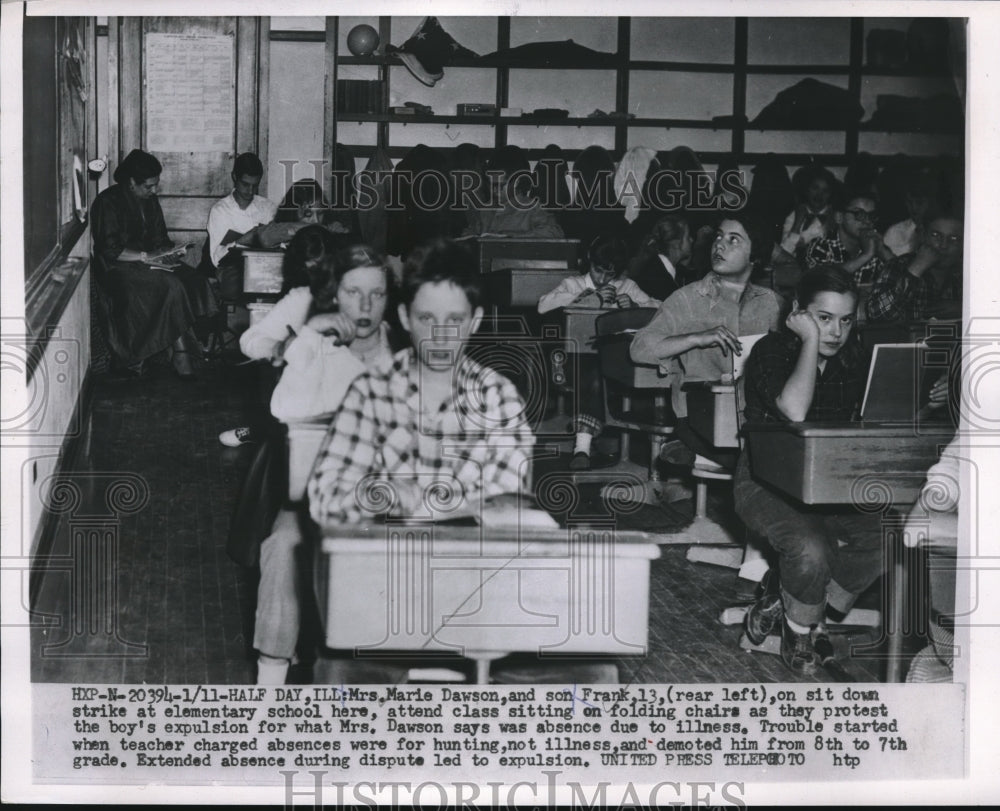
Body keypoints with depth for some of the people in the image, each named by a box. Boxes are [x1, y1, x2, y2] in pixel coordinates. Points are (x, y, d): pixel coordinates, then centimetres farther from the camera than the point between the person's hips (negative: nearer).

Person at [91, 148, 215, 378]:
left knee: (196, 280, -22)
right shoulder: (108, 202, -10)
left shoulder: (150, 200, 13)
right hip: (118, 268, -7)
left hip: (149, 262, 7)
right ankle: (181, 354, -24)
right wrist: (145, 256, -23)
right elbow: (109, 250, -16)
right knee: (172, 285, -32)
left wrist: (167, 251, -3)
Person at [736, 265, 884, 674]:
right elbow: (794, 411, -29)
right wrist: (810, 341, -22)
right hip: (766, 483, -6)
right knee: (811, 548, -33)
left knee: (888, 536, -20)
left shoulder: (852, 356, 8)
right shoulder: (771, 351, -11)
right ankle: (800, 633, -2)